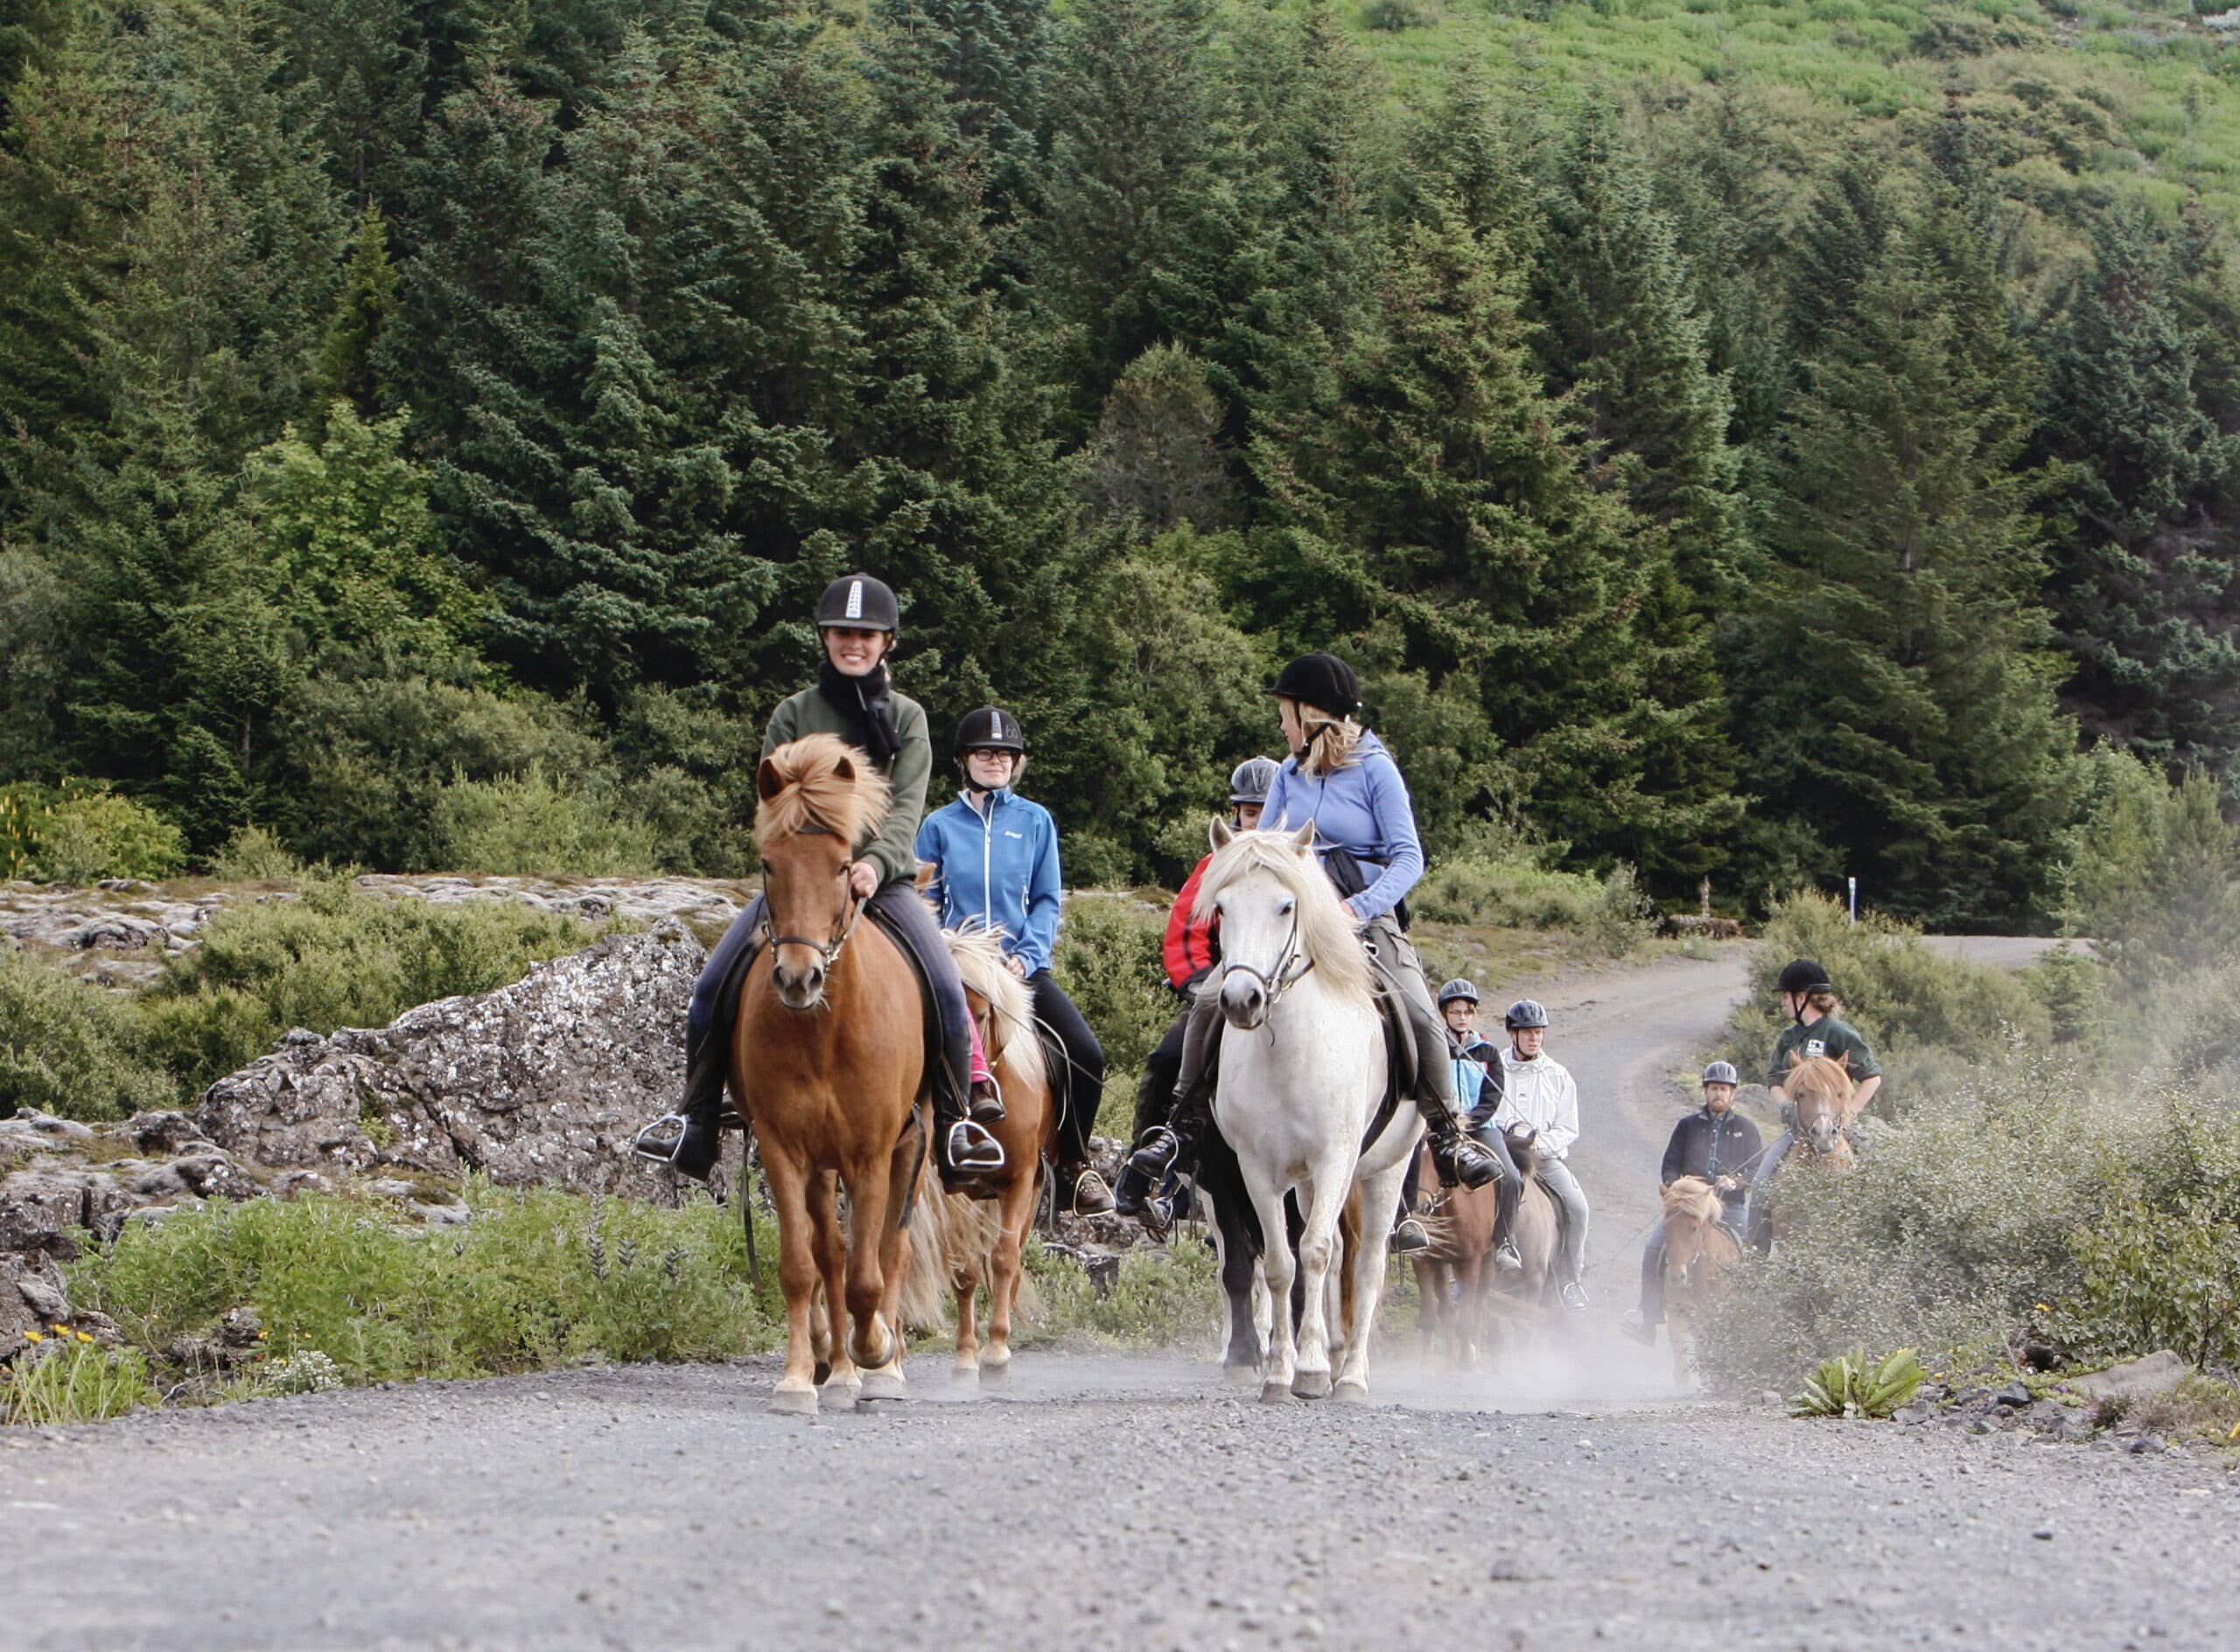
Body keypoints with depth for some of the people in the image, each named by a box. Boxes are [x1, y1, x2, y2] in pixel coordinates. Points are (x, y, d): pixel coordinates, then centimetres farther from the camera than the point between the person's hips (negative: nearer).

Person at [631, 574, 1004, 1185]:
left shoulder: (907, 717, 6)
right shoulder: (793, 715, 6)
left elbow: (907, 806, -7)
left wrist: (876, 864, -26)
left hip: (884, 882, -1)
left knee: (947, 991, -23)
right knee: (713, 988, -14)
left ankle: (957, 1121, -8)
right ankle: (695, 1122, 1)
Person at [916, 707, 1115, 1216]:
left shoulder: (1035, 821, 9)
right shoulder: (941, 826, 8)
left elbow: (1048, 901, 7)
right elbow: (925, 905, 9)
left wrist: (1026, 956, -9)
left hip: (1023, 967, 0)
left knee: (1087, 1056, -16)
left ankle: (1073, 1163, 4)